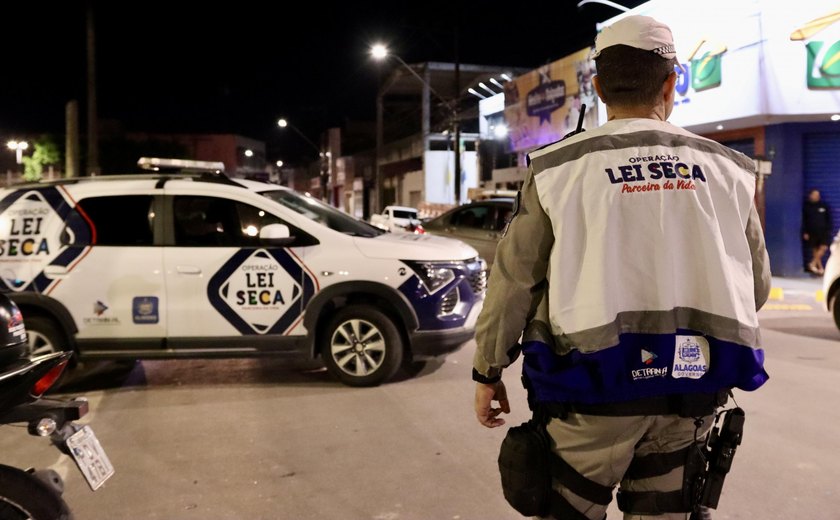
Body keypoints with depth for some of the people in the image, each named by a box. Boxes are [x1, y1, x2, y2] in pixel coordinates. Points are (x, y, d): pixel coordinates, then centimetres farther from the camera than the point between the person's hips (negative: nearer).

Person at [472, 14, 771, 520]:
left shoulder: (560, 169, -7)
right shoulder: (727, 171, 3)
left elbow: (513, 280, -5)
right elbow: (757, 284, 11)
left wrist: (488, 371, 7)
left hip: (593, 389, -3)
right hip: (691, 393, 3)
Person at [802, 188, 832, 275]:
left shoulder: (824, 205, 4)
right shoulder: (806, 206, 0)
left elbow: (828, 219, 10)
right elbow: (803, 220, 1)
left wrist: (829, 229, 4)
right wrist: (805, 232, -3)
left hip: (823, 231, 1)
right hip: (812, 232, -1)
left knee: (824, 248, -11)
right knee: (815, 250, 1)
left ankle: (813, 263, 0)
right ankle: (820, 267, 7)